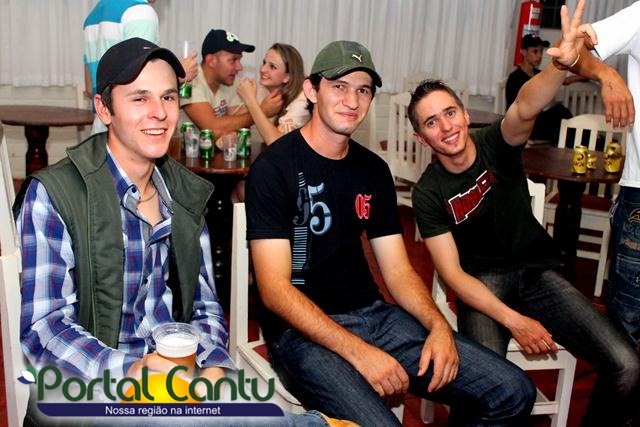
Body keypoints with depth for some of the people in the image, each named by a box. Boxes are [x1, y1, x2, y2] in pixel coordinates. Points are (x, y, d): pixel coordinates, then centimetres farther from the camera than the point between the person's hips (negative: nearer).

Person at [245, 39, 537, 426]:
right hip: (303, 330, -6)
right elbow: (275, 289, -15)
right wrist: (359, 351, -23)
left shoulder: (373, 170, 10)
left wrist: (438, 325, -9)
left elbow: (399, 270, 10)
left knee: (514, 392, -3)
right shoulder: (274, 168, -9)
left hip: (374, 315, 6)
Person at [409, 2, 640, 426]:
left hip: (538, 270, 3)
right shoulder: (428, 193, -8)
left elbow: (526, 107, -29)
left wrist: (563, 64, -51)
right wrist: (513, 320, -24)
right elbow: (452, 273, -12)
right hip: (482, 283, -2)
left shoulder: (497, 145, -5)